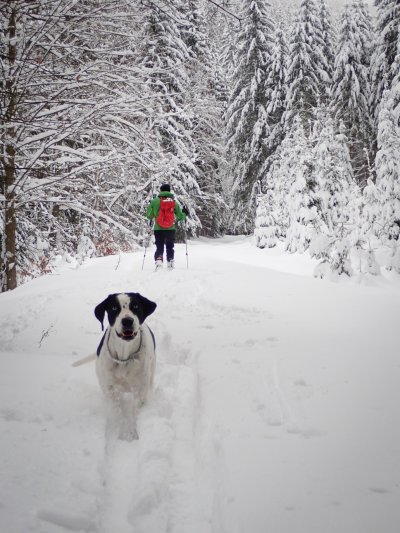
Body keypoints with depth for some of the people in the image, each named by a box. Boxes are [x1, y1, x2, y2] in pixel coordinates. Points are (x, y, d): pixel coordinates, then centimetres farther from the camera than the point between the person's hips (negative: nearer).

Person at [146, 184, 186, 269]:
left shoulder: (155, 201, -4)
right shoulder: (174, 202, 0)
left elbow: (149, 215, -3)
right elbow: (180, 216, 3)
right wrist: (184, 215, 24)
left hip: (158, 229, -1)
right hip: (171, 229, 1)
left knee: (159, 248, 8)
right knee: (170, 247, 19)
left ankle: (158, 260, -13)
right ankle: (170, 263, 21)